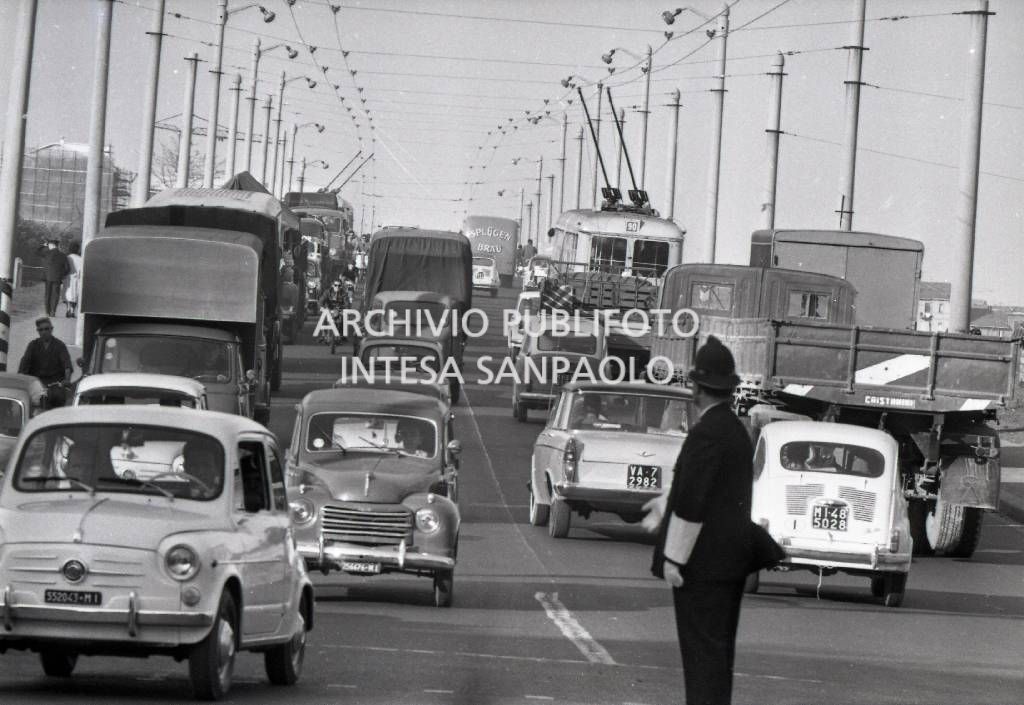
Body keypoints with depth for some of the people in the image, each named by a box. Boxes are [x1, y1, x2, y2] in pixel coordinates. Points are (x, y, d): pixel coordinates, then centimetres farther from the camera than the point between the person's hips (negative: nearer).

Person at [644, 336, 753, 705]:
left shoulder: (707, 433, -19)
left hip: (702, 562, -9)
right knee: (716, 647, 16)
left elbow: (692, 500, -22)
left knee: (703, 648, -7)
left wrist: (673, 557, -18)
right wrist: (667, 504, 30)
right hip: (730, 558, 9)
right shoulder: (736, 430, 11)